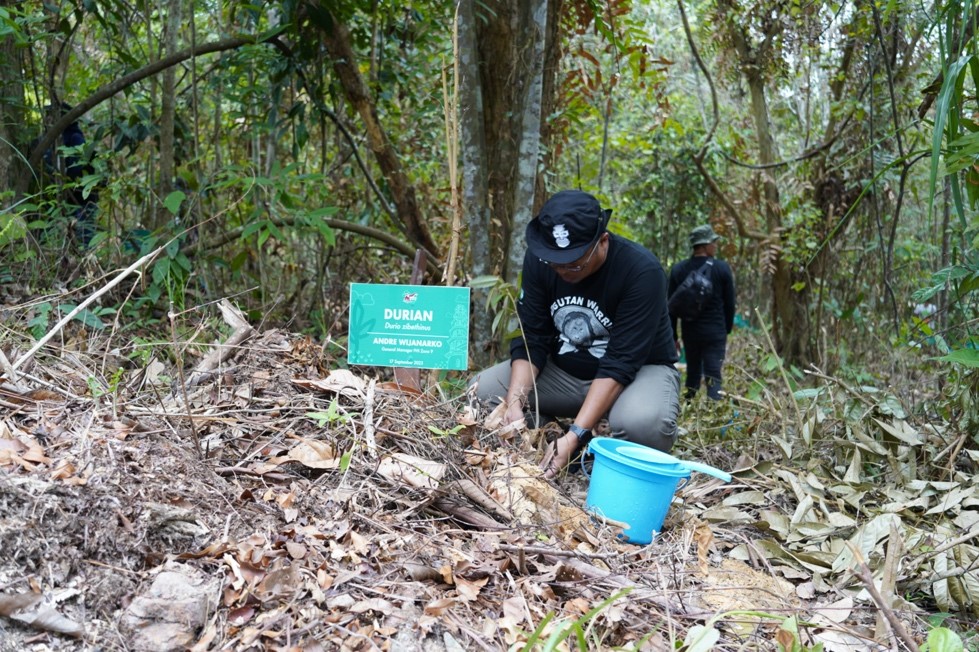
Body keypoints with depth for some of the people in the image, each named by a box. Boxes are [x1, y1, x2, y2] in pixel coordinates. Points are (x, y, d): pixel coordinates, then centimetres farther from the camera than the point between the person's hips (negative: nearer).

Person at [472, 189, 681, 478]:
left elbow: (621, 363, -30)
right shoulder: (538, 259, -13)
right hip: (564, 370, 5)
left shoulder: (642, 270, -27)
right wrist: (515, 402, -29)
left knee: (641, 423, -38)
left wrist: (576, 435, -37)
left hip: (638, 371, -4)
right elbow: (532, 340, -11)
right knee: (482, 389, -13)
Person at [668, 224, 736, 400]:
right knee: (713, 376, -3)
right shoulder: (722, 268, -5)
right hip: (715, 331, -3)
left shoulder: (678, 270, 0)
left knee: (692, 373, 18)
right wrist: (727, 329, 14)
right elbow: (730, 304, 1)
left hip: (690, 331, 3)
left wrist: (673, 335, 9)